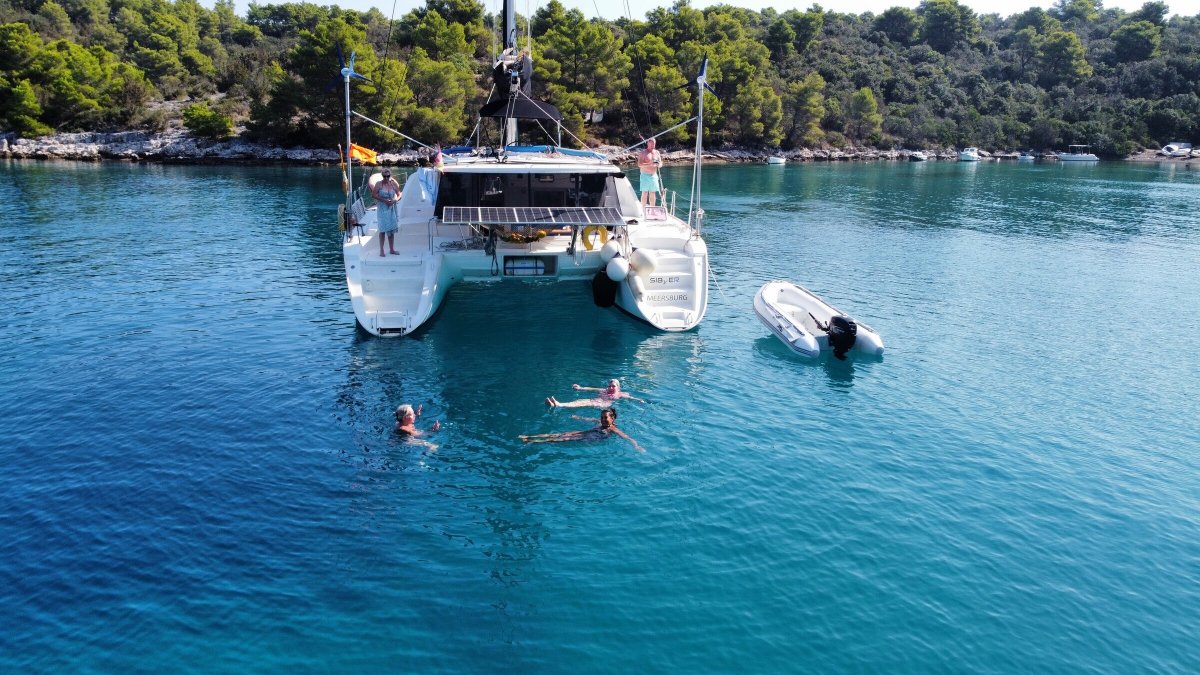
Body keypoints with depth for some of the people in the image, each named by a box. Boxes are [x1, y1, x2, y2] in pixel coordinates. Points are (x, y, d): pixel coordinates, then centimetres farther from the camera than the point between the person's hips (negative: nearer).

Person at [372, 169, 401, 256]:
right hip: (382, 209, -3)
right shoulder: (379, 184, -7)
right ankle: (381, 250, 2)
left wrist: (394, 200, -15)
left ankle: (392, 249, 18)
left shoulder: (394, 184, 0)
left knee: (392, 229, 8)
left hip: (392, 209, 3)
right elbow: (373, 194, -8)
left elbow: (399, 195, 6)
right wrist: (384, 200, -18)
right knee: (382, 229, -4)